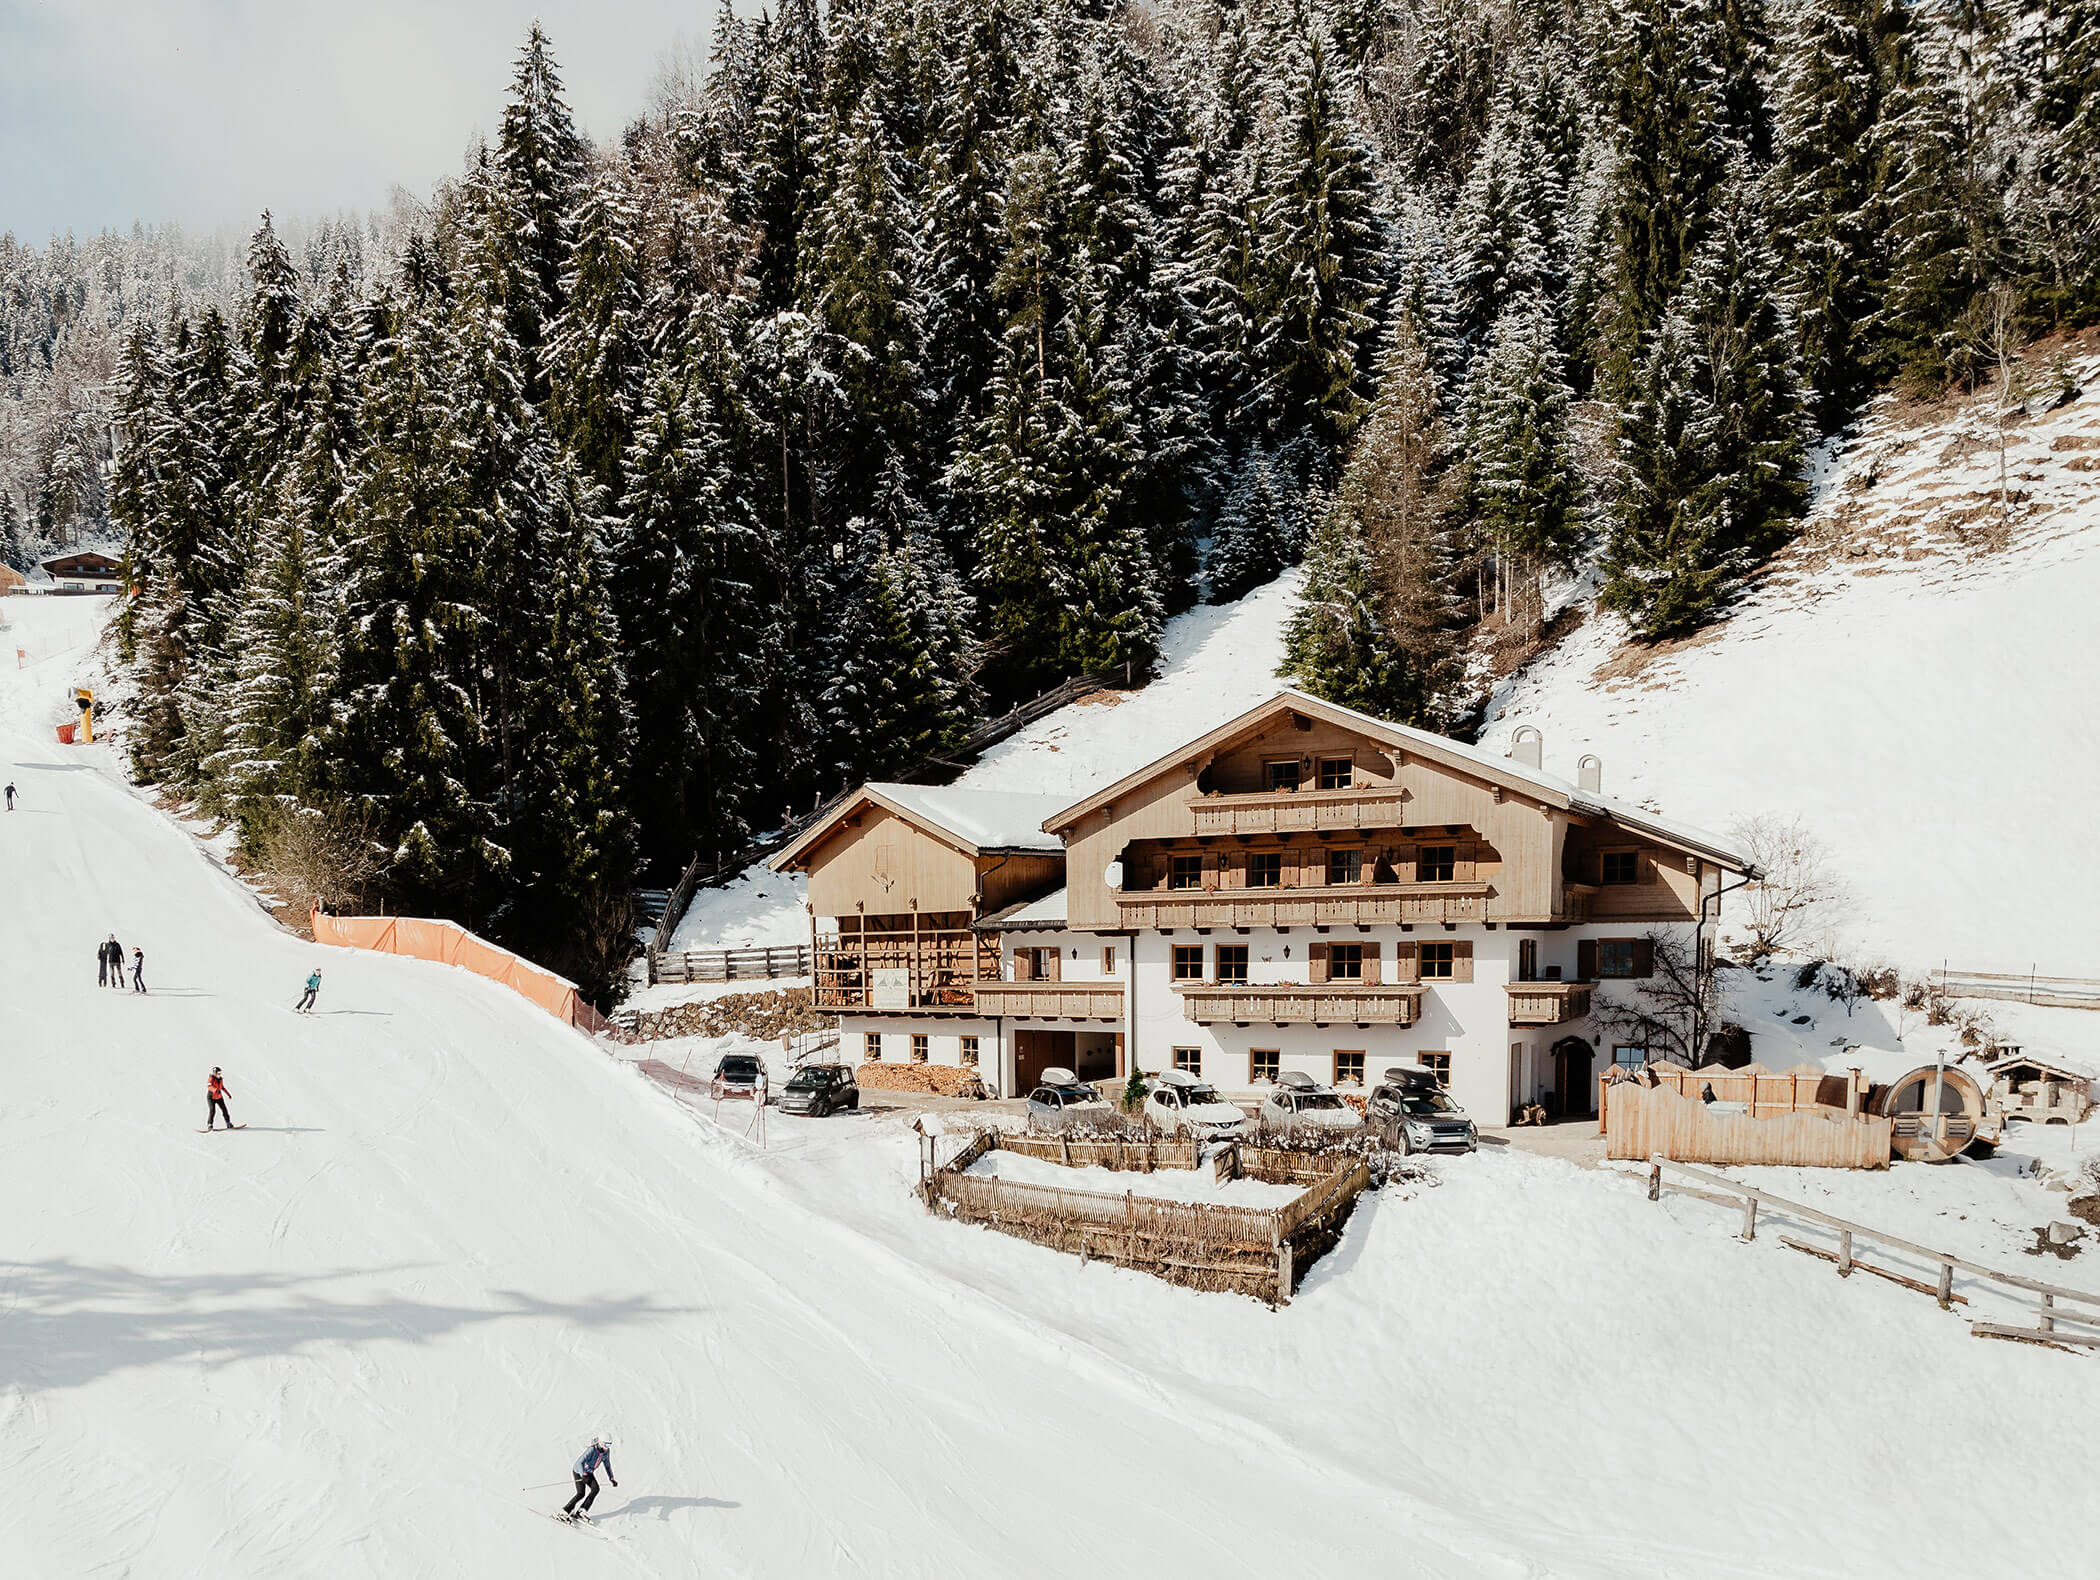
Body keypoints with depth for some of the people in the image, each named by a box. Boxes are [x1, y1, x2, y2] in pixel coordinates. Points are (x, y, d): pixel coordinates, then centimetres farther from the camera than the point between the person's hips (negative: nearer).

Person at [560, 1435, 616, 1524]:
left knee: (595, 1489, -15)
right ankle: (564, 1512, -3)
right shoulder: (591, 1450, -33)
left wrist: (612, 1479, 3)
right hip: (579, 1471, -6)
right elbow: (580, 1463, -37)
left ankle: (582, 1511, -6)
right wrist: (584, 1475, -51)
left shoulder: (606, 1451, -12)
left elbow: (607, 1465, 3)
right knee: (581, 1494, -18)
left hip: (589, 1472, 6)